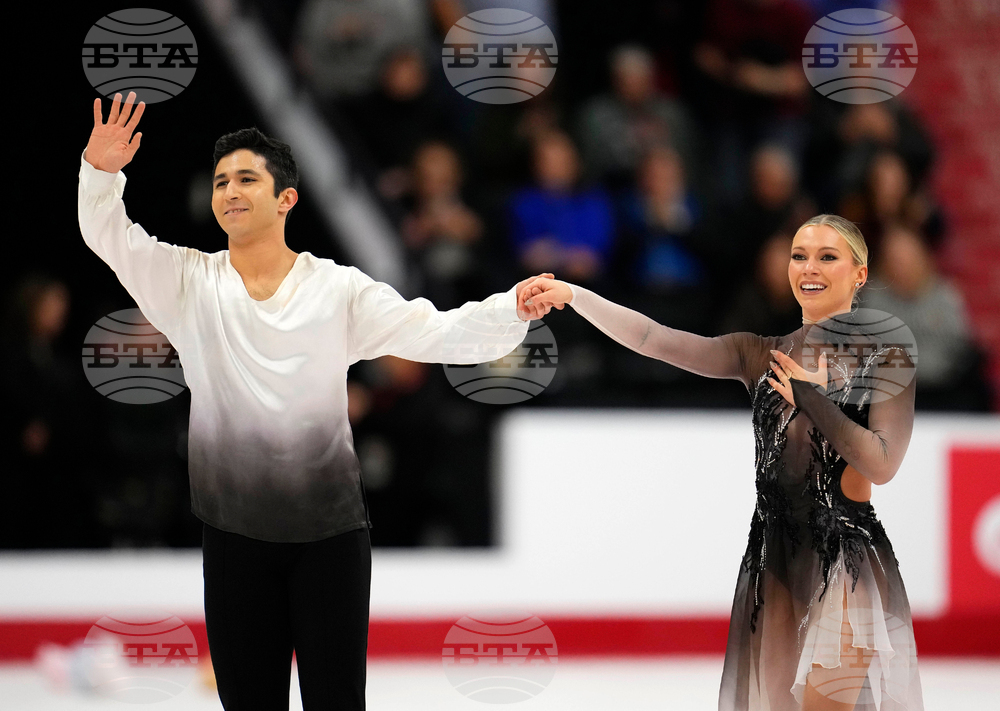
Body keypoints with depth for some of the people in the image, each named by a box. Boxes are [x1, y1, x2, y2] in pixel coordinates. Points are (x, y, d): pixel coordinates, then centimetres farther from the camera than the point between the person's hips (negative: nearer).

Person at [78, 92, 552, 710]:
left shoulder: (339, 289, -3)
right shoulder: (190, 282, 2)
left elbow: (436, 333, -9)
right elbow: (108, 236, -6)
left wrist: (513, 311, -26)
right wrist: (101, 171, -26)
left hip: (330, 527, -1)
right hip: (235, 531, 1)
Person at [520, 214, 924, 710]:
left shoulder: (886, 356, -1)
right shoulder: (762, 353, 10)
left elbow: (882, 465, -11)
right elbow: (653, 339, 1)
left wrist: (811, 398, -10)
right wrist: (574, 295, -9)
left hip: (845, 561, -4)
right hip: (775, 555, 4)